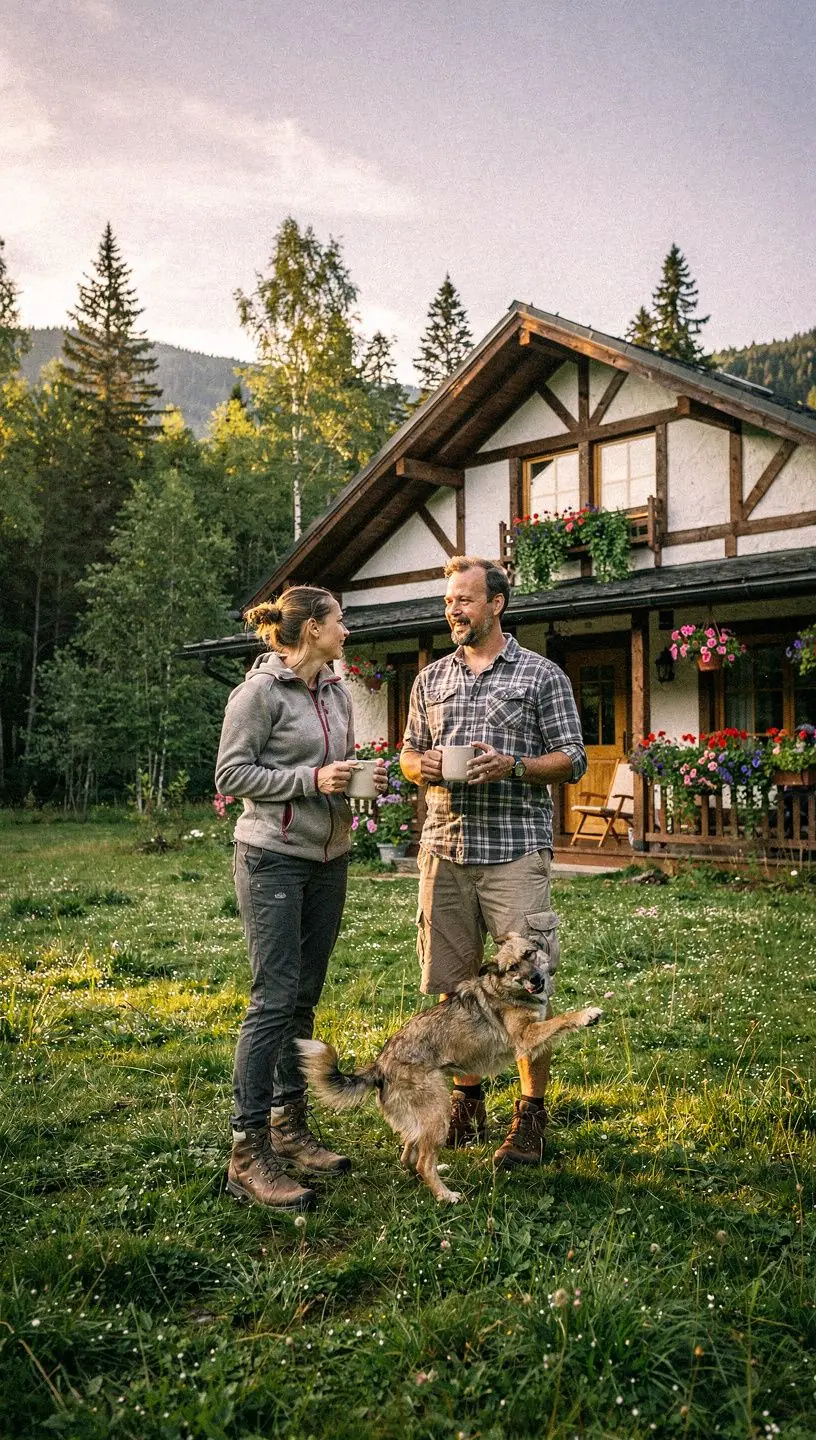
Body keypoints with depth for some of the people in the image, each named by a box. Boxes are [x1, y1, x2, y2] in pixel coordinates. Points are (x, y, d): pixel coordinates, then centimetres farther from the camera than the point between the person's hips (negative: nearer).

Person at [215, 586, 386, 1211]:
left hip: (329, 858, 8)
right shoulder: (261, 691, -11)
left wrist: (364, 779, 0)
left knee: (305, 997, 12)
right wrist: (311, 779, -20)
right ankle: (248, 1154, -1)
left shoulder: (337, 691, 11)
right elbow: (231, 774, -13)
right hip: (274, 858, -8)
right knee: (274, 999, -9)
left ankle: (290, 1127, 24)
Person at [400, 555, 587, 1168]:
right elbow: (409, 753, 21)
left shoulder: (542, 674, 3)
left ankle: (531, 1116, 13)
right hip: (444, 850, 4)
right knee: (453, 986, 9)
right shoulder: (431, 679, 15)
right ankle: (466, 1102, 26)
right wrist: (420, 766, -3)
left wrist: (512, 766, -16)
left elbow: (572, 760, 1)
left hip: (514, 849, -4)